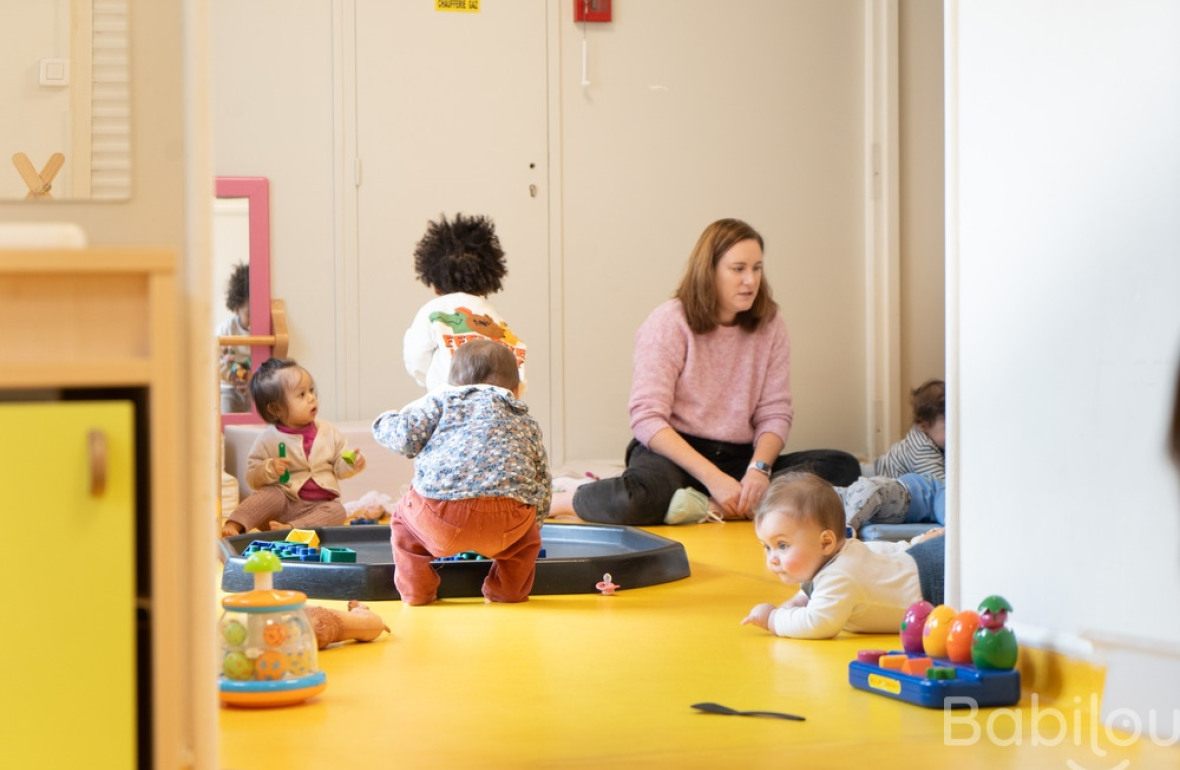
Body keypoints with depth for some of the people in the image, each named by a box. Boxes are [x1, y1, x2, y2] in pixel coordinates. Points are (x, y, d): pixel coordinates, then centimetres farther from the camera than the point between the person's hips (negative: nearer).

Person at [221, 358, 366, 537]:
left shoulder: (328, 431, 4)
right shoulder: (268, 439, -5)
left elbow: (338, 467, 11)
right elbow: (252, 478, -2)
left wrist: (351, 464, -11)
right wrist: (269, 470, -23)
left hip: (320, 505, 2)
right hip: (285, 502, -2)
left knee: (336, 511, -28)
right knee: (271, 496, -32)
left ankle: (290, 528, -45)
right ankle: (234, 525, -43)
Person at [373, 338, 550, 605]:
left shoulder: (442, 399, 21)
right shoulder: (527, 423, 30)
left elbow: (406, 435, 7)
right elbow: (542, 486, 31)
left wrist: (386, 422, 30)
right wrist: (534, 521, 49)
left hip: (440, 515, -2)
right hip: (505, 525, 2)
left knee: (405, 514, 33)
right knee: (527, 533, 38)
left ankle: (416, 590, 29)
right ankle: (508, 589, 31)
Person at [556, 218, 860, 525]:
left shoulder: (769, 325, 7)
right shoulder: (669, 322, -6)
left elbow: (775, 413, 2)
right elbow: (647, 419, -13)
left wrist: (759, 468, -20)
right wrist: (714, 478, -23)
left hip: (738, 458, 5)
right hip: (673, 453, -5)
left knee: (843, 468, -19)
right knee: (641, 497, -40)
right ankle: (559, 502, -8)